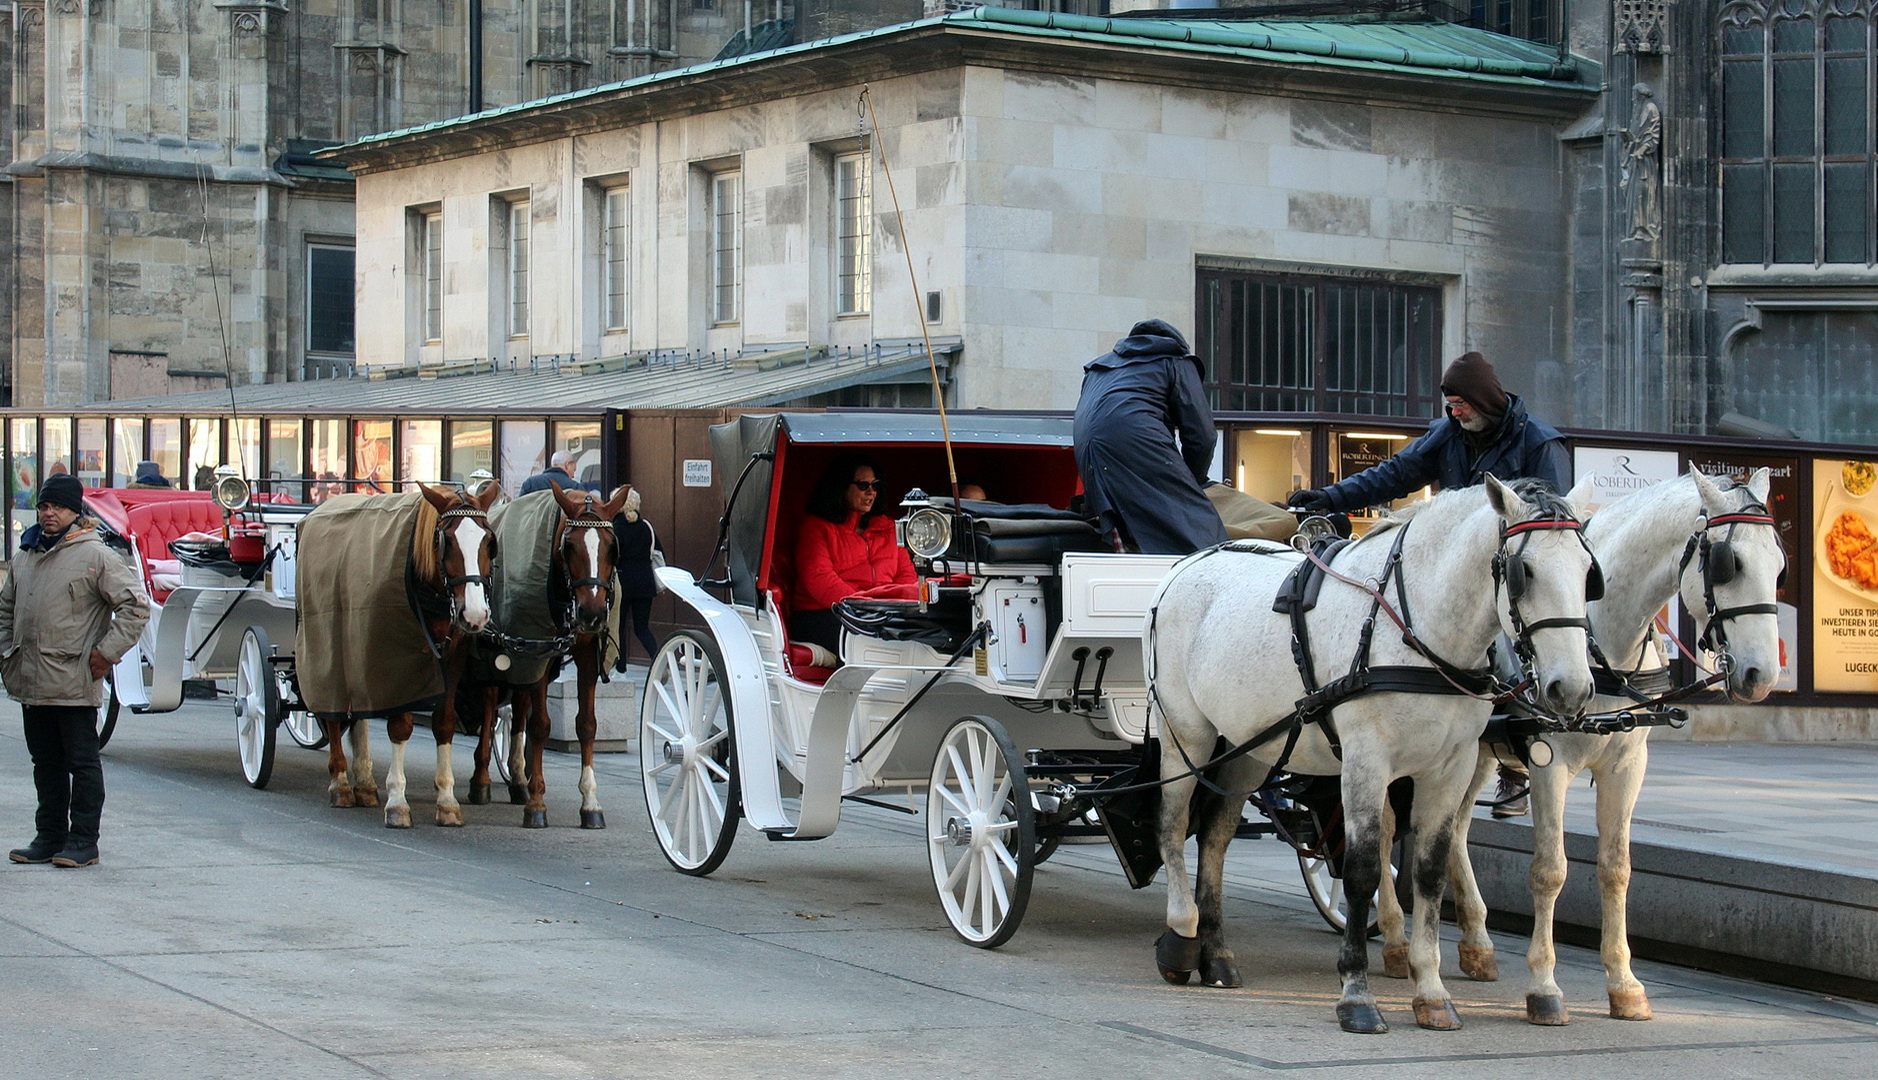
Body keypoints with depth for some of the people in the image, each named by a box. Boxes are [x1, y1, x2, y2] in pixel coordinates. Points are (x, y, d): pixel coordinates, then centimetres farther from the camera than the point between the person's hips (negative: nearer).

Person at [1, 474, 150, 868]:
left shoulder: (95, 556, -7)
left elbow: (136, 605, -10)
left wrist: (106, 652, -12)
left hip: (74, 684, -7)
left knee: (82, 763, 0)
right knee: (46, 762, 13)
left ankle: (82, 842, 5)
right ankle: (50, 837, 21)